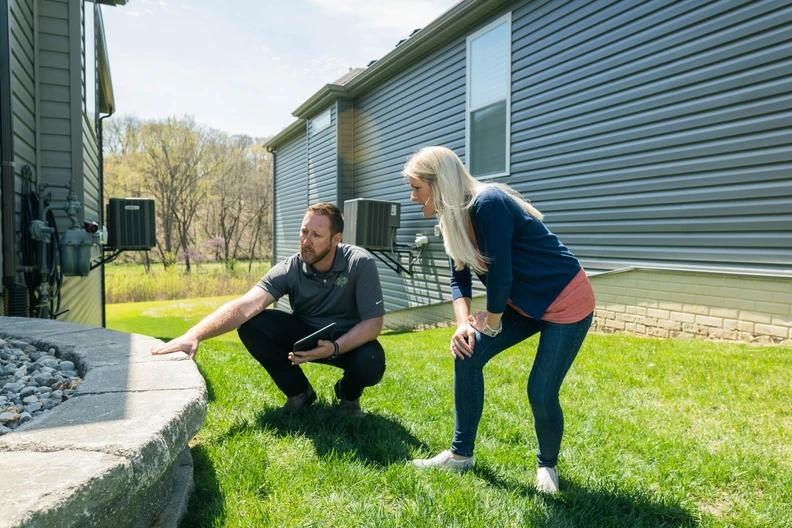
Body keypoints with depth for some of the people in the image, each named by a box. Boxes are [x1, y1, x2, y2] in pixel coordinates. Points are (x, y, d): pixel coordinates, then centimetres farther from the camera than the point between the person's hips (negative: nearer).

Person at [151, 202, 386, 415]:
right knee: (251, 326, -22)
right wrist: (195, 334, -47)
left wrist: (335, 348, -39)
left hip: (348, 341, -2)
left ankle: (348, 394, 5)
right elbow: (246, 306, -32)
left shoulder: (360, 263, -23)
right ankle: (299, 393, 1)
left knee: (371, 362, -36)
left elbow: (373, 322, -23)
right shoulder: (289, 269, -19)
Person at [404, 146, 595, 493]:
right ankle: (461, 454, 10)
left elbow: (500, 273, -25)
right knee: (466, 354, -3)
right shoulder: (453, 220, 0)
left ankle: (548, 465, 22)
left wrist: (492, 323, -10)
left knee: (541, 393, -9)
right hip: (522, 302, 8)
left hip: (566, 301, -8)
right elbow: (459, 280, 4)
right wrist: (463, 323, -12)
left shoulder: (488, 204, -26)